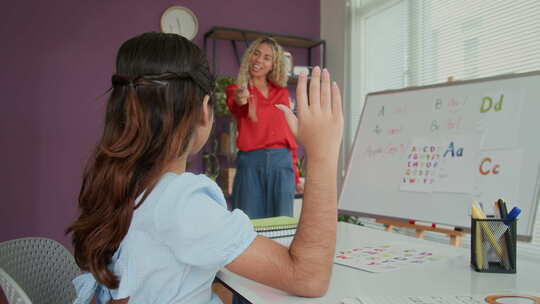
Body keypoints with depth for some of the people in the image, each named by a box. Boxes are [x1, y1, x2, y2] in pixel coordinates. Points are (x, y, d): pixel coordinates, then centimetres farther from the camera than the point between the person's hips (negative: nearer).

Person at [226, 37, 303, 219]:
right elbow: (236, 109, -21)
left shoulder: (282, 93, 13)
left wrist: (295, 175, 12)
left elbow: (289, 134, 14)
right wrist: (241, 102, -45)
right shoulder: (236, 90, 3)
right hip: (250, 162, -3)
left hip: (281, 163, 3)